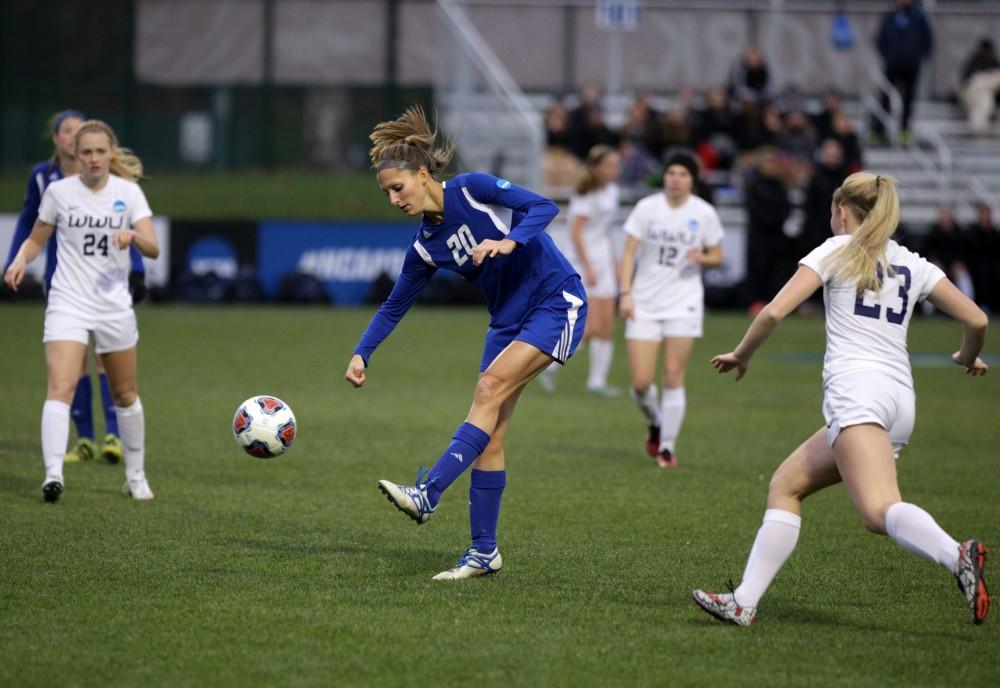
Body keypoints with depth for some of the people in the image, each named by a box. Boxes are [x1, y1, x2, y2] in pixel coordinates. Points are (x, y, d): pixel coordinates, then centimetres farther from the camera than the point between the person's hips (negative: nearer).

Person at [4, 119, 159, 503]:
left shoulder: (128, 192, -1)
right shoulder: (59, 191, -1)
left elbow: (152, 249, -9)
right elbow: (36, 239, 11)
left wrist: (133, 236, -30)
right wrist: (20, 261, -10)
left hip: (114, 306, 2)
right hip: (68, 303, -2)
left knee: (125, 395, 14)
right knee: (61, 386, -21)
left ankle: (136, 476, 30)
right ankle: (53, 474, -31)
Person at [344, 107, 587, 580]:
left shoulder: (473, 189, -13)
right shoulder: (426, 245, 4)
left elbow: (543, 207, -19)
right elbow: (394, 305, 11)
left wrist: (510, 241, -35)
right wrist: (361, 354, 1)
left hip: (557, 304, -7)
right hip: (509, 319, 7)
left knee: (491, 387, -23)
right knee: (490, 433, -1)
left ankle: (428, 494, -30)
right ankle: (484, 552, 3)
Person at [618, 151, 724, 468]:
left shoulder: (704, 213, -1)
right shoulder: (646, 207, -2)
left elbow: (717, 257, 9)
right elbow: (629, 252, -1)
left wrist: (702, 258, -14)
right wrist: (625, 293, -11)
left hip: (683, 304, 0)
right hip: (644, 304, 0)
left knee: (674, 377, -8)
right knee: (640, 382, -4)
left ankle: (667, 447, 3)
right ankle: (655, 423, 28)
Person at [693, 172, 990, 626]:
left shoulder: (839, 250, 9)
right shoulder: (912, 265, 21)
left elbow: (774, 312, 1)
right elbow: (976, 320, 16)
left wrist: (741, 355, 18)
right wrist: (968, 357, 38)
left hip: (855, 389, -7)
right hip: (902, 398, 7)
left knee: (880, 511, -26)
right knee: (785, 486, 16)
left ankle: (958, 557, -52)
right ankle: (744, 602, 8)